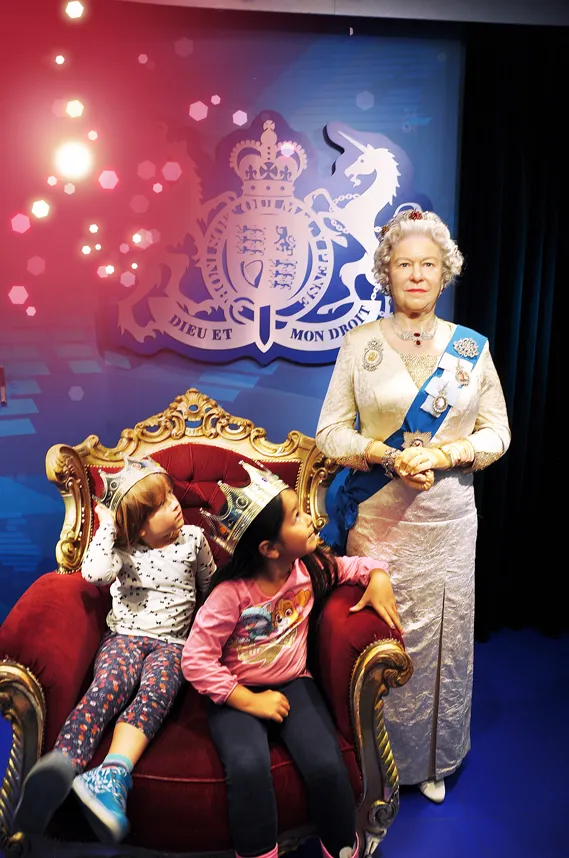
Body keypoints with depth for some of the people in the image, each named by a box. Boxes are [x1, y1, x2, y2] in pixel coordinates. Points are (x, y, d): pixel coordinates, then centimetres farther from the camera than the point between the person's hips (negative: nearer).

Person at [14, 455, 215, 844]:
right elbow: (95, 572, -23)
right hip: (125, 636, 0)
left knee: (155, 688, -32)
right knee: (109, 683, -33)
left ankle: (112, 775, -51)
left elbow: (211, 585, 19)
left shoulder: (193, 538, 4)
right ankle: (62, 764, -53)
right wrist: (106, 524, -14)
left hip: (172, 642, 1)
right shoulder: (124, 550, 0)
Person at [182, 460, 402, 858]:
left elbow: (360, 565, 10)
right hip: (238, 693, -3)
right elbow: (196, 660, -19)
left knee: (327, 766, -19)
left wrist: (379, 578, -12)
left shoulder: (312, 568, -7)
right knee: (249, 766, -30)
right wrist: (250, 701, -20)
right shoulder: (231, 593, -21)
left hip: (293, 683, 3)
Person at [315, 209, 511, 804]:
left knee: (443, 638, 11)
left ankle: (433, 760, 36)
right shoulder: (360, 343, 0)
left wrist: (445, 454, -14)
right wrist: (390, 456, -18)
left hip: (447, 519, 2)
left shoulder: (472, 347, 4)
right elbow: (330, 432, -2)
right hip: (377, 516, -1)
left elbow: (496, 433, 5)